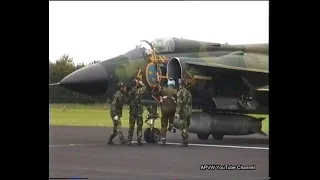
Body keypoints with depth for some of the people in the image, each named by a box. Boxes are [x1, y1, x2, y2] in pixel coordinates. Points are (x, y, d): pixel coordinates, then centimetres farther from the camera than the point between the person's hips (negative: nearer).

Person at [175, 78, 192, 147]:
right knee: (185, 126, 14)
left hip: (183, 111, -8)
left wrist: (177, 112, -22)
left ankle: (185, 142, -9)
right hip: (188, 112, 8)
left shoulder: (180, 92, -11)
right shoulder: (188, 92, 16)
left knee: (183, 127, -7)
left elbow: (179, 103, -19)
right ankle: (185, 141, 17)